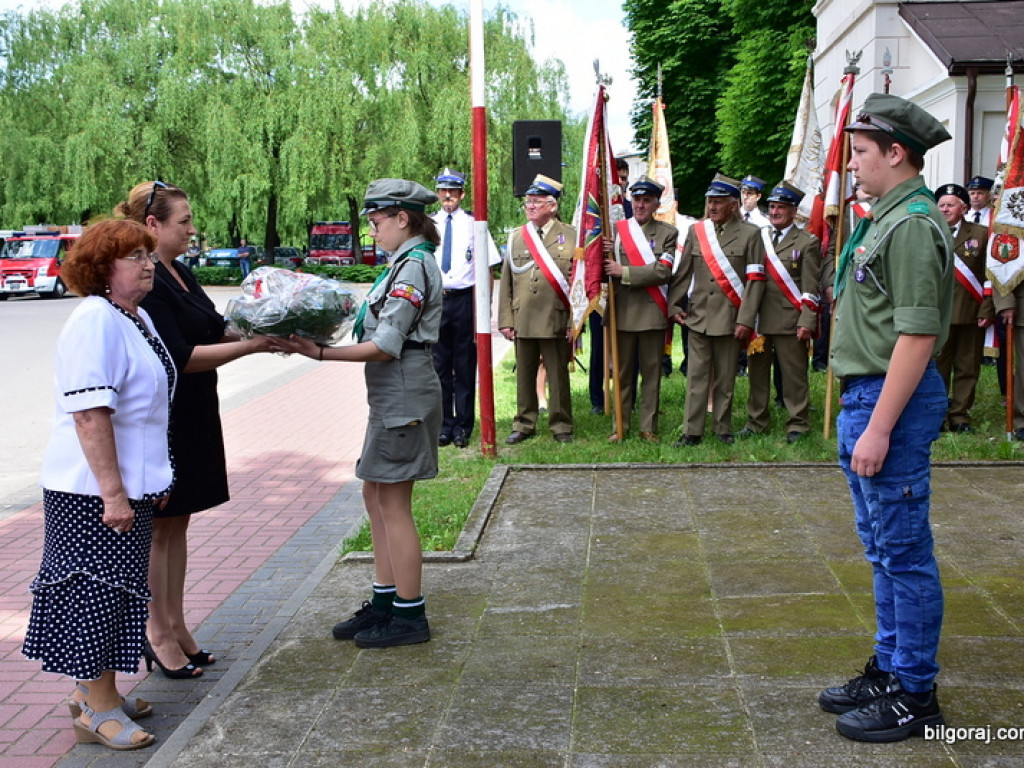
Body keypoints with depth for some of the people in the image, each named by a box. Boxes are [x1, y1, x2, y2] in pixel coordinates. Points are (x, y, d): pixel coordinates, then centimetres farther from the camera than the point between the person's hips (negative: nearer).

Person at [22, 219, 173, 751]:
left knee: (111, 593, 17)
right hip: (95, 492, -9)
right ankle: (98, 711, 13)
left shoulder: (137, 319, 11)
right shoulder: (95, 322, -19)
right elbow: (89, 413, -26)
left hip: (130, 486, 10)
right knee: (95, 592, 1)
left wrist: (154, 479, 24)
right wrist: (113, 492, -26)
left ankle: (94, 691, 32)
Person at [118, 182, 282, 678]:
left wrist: (257, 332, 1)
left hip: (193, 416, 9)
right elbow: (180, 356, -23)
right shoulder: (145, 282, -19)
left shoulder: (179, 273, 11)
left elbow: (209, 331, 16)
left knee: (176, 524, 15)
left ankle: (175, 626, 25)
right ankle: (158, 636, 13)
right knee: (156, 527, 2)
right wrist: (250, 345, -22)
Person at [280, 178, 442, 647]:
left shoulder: (413, 267, -16)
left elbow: (386, 346, -22)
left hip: (403, 398, -10)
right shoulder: (409, 263, 15)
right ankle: (384, 603, 25)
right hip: (392, 397, 10)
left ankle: (409, 616, 9)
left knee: (393, 504, -2)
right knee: (375, 495, 15)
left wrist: (321, 353, -24)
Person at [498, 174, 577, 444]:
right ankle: (524, 424, 20)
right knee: (524, 376, 9)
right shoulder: (516, 237, 12)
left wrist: (575, 320, -7)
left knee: (558, 376, 4)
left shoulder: (569, 236, 3)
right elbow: (506, 282, 11)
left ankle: (561, 426, 14)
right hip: (522, 321, 3)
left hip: (556, 321, -3)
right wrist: (505, 320, 4)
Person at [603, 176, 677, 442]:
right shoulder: (615, 229, 9)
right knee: (622, 372, 5)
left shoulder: (668, 233, 3)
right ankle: (621, 427, 12)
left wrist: (624, 272, -15)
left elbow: (663, 272, -10)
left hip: (652, 313, -1)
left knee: (652, 372, 5)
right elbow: (605, 271, 8)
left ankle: (649, 427, 12)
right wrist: (605, 253, -14)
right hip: (622, 312, 1)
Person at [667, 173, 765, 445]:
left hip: (730, 319, -2)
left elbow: (756, 280, -4)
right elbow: (683, 273, 13)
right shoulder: (696, 231, 10)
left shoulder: (750, 234, 0)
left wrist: (745, 320, -10)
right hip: (698, 317, 2)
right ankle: (692, 432, 5)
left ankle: (724, 430, 17)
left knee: (726, 379, 6)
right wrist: (673, 306, 5)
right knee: (696, 377, 1)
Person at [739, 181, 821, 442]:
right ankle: (756, 421, 20)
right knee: (757, 372, 9)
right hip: (758, 320, 4)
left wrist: (807, 322, -11)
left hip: (789, 321, -4)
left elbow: (810, 289, -3)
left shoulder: (807, 242, 2)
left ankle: (797, 424, 11)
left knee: (794, 375, 1)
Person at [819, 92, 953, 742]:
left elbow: (917, 336, -23)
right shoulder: (887, 218, 16)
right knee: (884, 549, 18)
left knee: (904, 551, -1)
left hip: (892, 399, -11)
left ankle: (914, 696, 10)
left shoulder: (913, 224, -17)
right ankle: (890, 669, 30)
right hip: (867, 395, 11)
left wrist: (879, 427, -24)